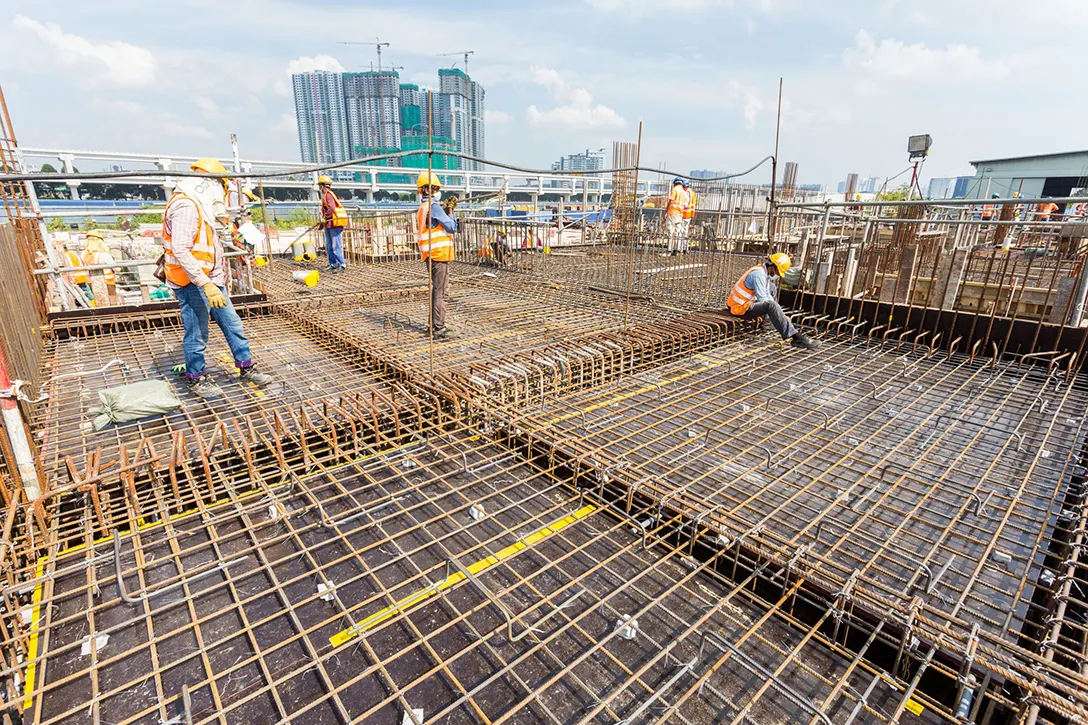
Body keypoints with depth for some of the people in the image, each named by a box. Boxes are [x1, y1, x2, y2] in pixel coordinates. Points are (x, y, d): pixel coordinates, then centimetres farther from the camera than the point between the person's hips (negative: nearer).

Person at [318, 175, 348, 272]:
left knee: (336, 246, -9)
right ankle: (333, 265, 20)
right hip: (329, 225, 11)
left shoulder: (328, 195, -11)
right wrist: (323, 222, 18)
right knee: (329, 246, 14)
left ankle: (342, 265, -6)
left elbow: (331, 208, -24)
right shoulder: (325, 195, 20)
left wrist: (325, 218, -16)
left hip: (334, 224, -11)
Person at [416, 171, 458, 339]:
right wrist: (450, 215, 7)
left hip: (431, 255, 10)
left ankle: (433, 325, 23)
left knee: (436, 290, 17)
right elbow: (452, 227, -11)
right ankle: (439, 328, -6)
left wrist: (446, 212, 13)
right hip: (439, 254, -10)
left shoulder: (422, 208, 18)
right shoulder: (433, 207, -12)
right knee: (442, 292, -8)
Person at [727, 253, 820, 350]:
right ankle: (796, 337, -34)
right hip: (741, 309, -11)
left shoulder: (765, 273, 13)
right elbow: (763, 300, -21)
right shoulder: (759, 274, -18)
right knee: (771, 305, -31)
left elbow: (767, 296, 16)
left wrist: (779, 313, 4)